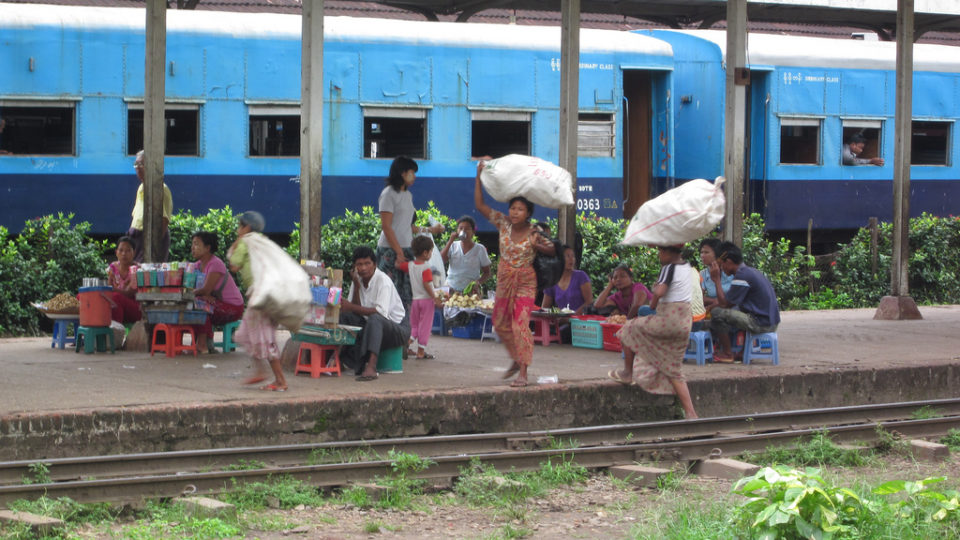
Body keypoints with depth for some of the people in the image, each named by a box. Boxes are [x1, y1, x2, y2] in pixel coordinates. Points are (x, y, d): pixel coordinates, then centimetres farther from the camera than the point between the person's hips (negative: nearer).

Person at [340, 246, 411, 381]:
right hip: (371, 326, 6)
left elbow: (382, 312, -29)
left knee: (374, 318, -39)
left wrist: (351, 307, -31)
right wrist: (356, 286, -16)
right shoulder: (358, 279, 4)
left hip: (398, 328, -6)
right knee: (342, 316, -15)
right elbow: (356, 311, -4)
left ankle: (371, 366, -52)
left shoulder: (383, 280, -17)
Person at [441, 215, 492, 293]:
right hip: (451, 289, 2)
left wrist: (478, 282, -16)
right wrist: (450, 242, -10)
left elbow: (487, 272, 4)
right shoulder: (453, 246, 6)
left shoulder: (480, 249, 0)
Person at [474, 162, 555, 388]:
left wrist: (537, 246, -20)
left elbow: (552, 250, 0)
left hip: (525, 283, -5)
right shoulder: (503, 224, -2)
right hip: (504, 282, 5)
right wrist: (479, 177, -8)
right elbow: (480, 204, -3)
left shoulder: (533, 234, -10)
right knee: (500, 323, 11)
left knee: (520, 324, -13)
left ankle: (523, 373, -13)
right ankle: (516, 360, 33)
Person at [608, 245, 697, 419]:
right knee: (673, 370, 13)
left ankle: (627, 373, 23)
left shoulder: (669, 268, -13)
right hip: (684, 323, 8)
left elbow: (659, 292, -27)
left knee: (630, 328, 13)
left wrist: (653, 304, -7)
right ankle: (691, 413, 5)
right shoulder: (687, 267, 12)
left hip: (668, 320, -8)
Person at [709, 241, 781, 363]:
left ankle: (726, 354, -1)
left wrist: (716, 280, -4)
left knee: (717, 313, -13)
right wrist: (717, 302, 13)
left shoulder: (742, 276, -15)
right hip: (771, 322, 10)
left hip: (761, 324, -10)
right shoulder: (752, 271, 16)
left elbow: (724, 304, -11)